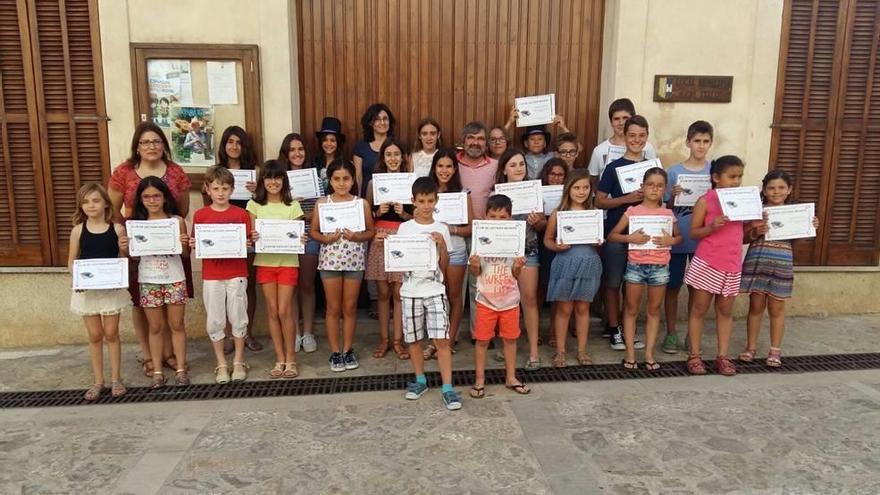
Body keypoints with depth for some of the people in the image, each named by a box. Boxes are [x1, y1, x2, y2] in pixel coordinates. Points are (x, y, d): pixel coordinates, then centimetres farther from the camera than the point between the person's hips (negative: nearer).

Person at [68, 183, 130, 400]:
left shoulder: (117, 229, -4)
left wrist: (124, 248, -20)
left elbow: (123, 259, 1)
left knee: (111, 334, 7)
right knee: (95, 336, 9)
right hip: (87, 288, 1)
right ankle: (98, 381, 21)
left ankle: (116, 379, 19)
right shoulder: (78, 230, -2)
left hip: (112, 287, -1)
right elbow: (71, 262, 3)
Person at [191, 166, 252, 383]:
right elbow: (196, 244, 6)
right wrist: (192, 244, -15)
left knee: (238, 318, 6)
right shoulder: (200, 215, 2)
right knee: (215, 321, 6)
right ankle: (221, 365, 19)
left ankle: (239, 362, 20)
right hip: (211, 276, 1)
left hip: (237, 274, -1)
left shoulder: (241, 214, 0)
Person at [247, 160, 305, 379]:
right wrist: (252, 238, -19)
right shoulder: (254, 205, 6)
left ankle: (290, 358, 9)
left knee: (284, 311, -4)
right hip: (264, 262, 2)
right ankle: (280, 359, 15)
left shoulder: (293, 205, 4)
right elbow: (250, 234, 3)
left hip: (288, 262, -1)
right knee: (272, 311, 5)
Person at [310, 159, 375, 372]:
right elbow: (313, 231, 4)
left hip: (354, 260, 0)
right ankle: (335, 352, 19)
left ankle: (348, 350, 24)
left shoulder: (362, 203, -1)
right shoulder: (322, 203, 0)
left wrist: (357, 237, -15)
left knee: (350, 307, 10)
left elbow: (371, 231, 4)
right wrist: (325, 238, -16)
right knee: (333, 308, 8)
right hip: (330, 260, 0)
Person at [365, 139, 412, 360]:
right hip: (380, 240, 1)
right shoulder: (373, 183, 6)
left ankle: (397, 340, 13)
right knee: (383, 293, 7)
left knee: (399, 293, 2)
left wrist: (403, 213, -14)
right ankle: (383, 339, 18)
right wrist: (378, 212, -12)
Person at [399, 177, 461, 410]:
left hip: (435, 290, -1)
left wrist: (442, 246, -11)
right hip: (411, 291, 1)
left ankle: (447, 388, -1)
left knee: (441, 339, -7)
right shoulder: (404, 228, 1)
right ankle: (420, 381, 28)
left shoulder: (441, 229, 2)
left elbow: (444, 266, 4)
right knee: (414, 339, 10)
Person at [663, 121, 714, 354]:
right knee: (673, 286, 7)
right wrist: (673, 197, -21)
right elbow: (666, 208, -1)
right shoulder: (674, 171, -2)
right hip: (677, 238, -1)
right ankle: (671, 333, 19)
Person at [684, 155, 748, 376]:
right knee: (699, 309, 4)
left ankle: (722, 356, 20)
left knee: (725, 311, 11)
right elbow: (693, 233, -7)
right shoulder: (705, 201, -7)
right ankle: (694, 356, 12)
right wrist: (711, 227, -23)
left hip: (732, 265, 5)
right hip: (707, 264, -5)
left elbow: (742, 232, 15)